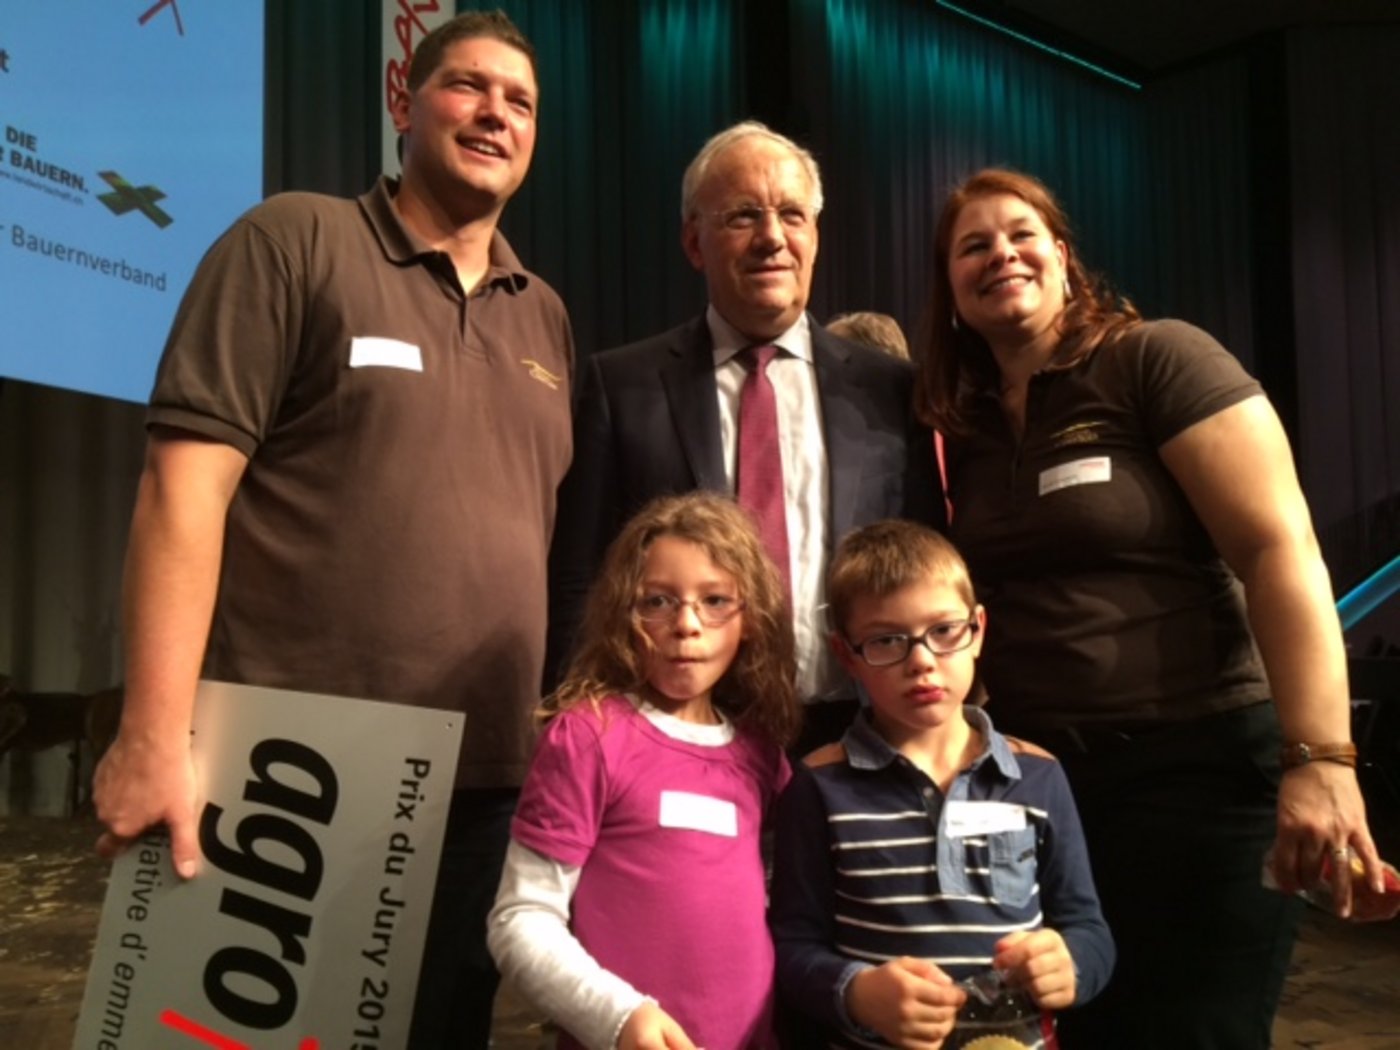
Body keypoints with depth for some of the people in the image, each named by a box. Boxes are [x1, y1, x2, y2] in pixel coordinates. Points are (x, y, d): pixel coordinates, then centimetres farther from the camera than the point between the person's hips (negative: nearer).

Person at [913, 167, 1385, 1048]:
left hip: (1197, 767, -5)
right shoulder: (964, 425, 9)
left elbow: (1281, 551, -15)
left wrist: (1320, 758, -24)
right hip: (1036, 780, 6)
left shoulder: (1159, 359, -7)